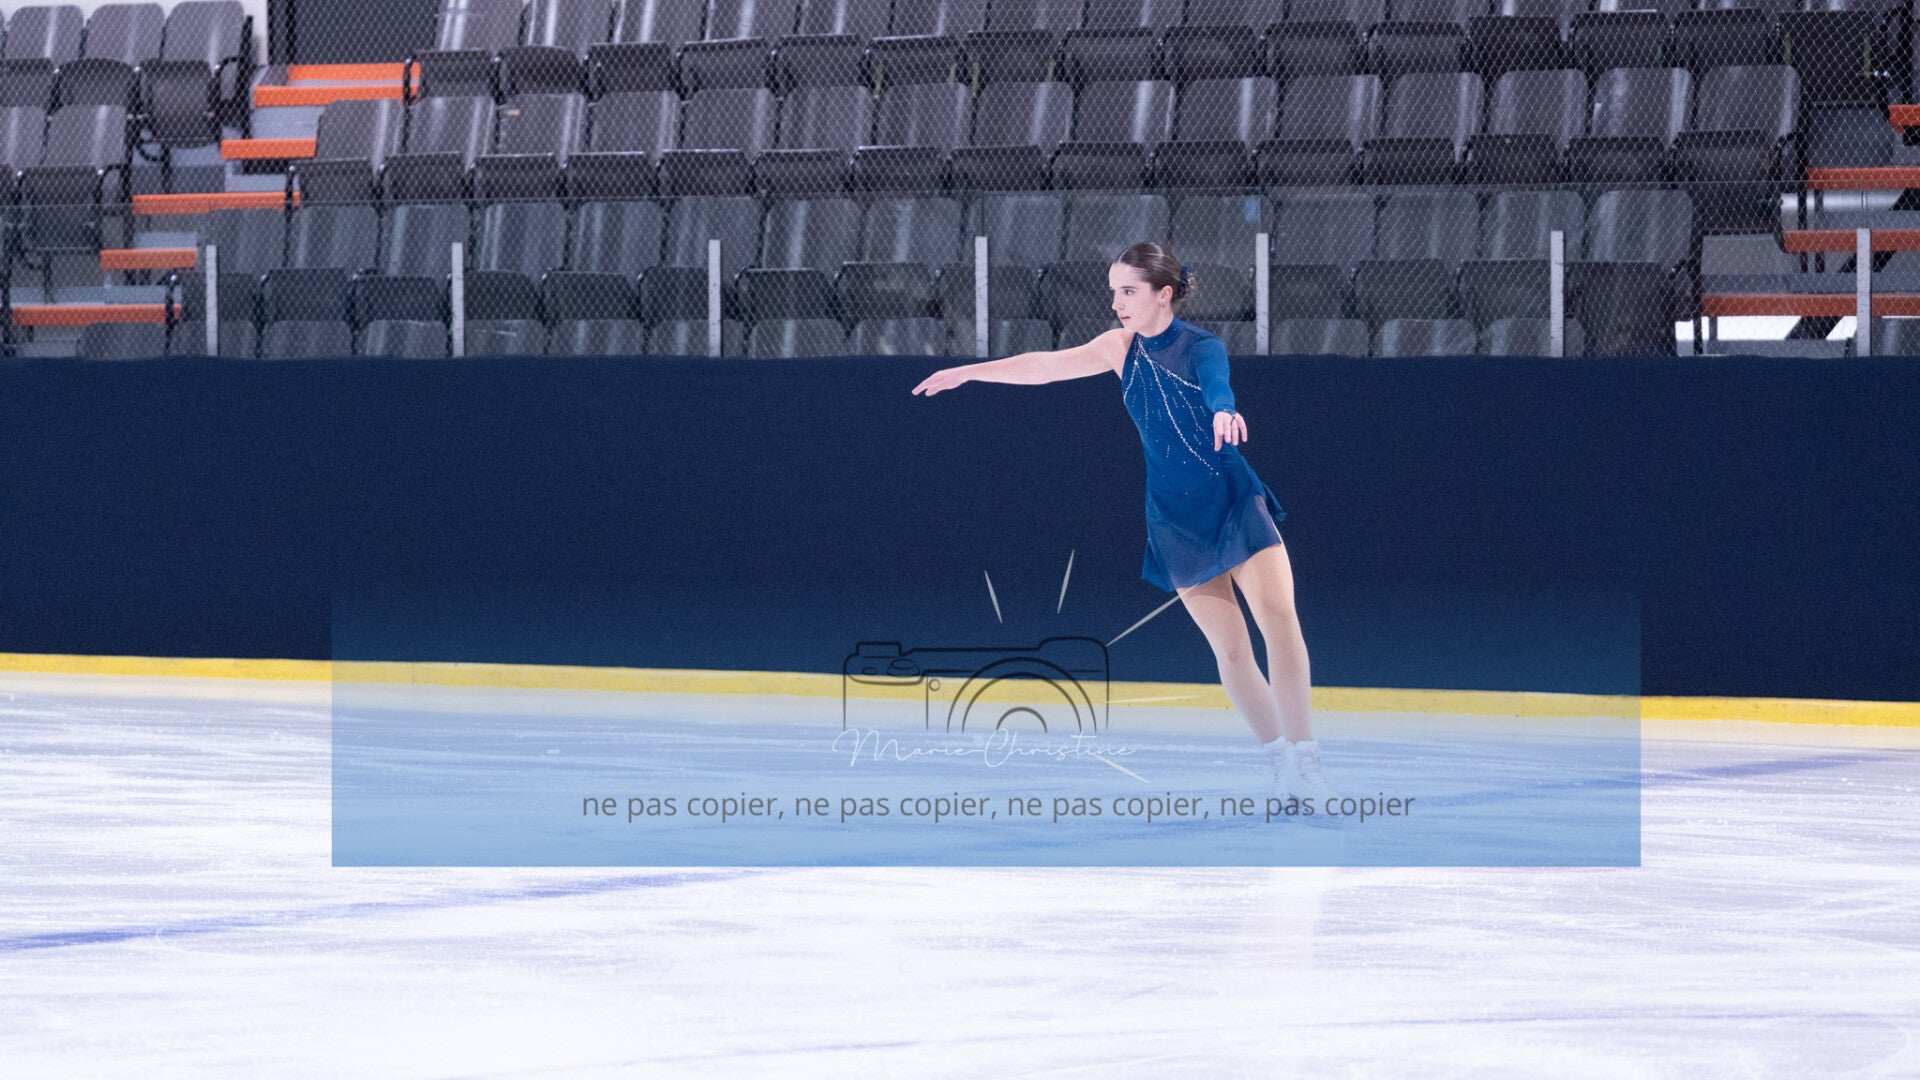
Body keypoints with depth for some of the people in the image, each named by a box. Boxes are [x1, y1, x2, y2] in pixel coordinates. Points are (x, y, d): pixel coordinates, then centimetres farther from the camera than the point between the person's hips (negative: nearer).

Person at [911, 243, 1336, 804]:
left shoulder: (1201, 347, -14)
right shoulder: (1121, 347, 1)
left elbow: (1216, 383, -37)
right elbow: (1045, 366, 7)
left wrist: (1224, 412, -60)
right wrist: (968, 372, 5)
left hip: (1237, 504, -4)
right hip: (1176, 520, 4)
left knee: (1278, 617, -18)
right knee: (1229, 647, 0)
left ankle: (1304, 757, -17)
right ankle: (1280, 762, 9)